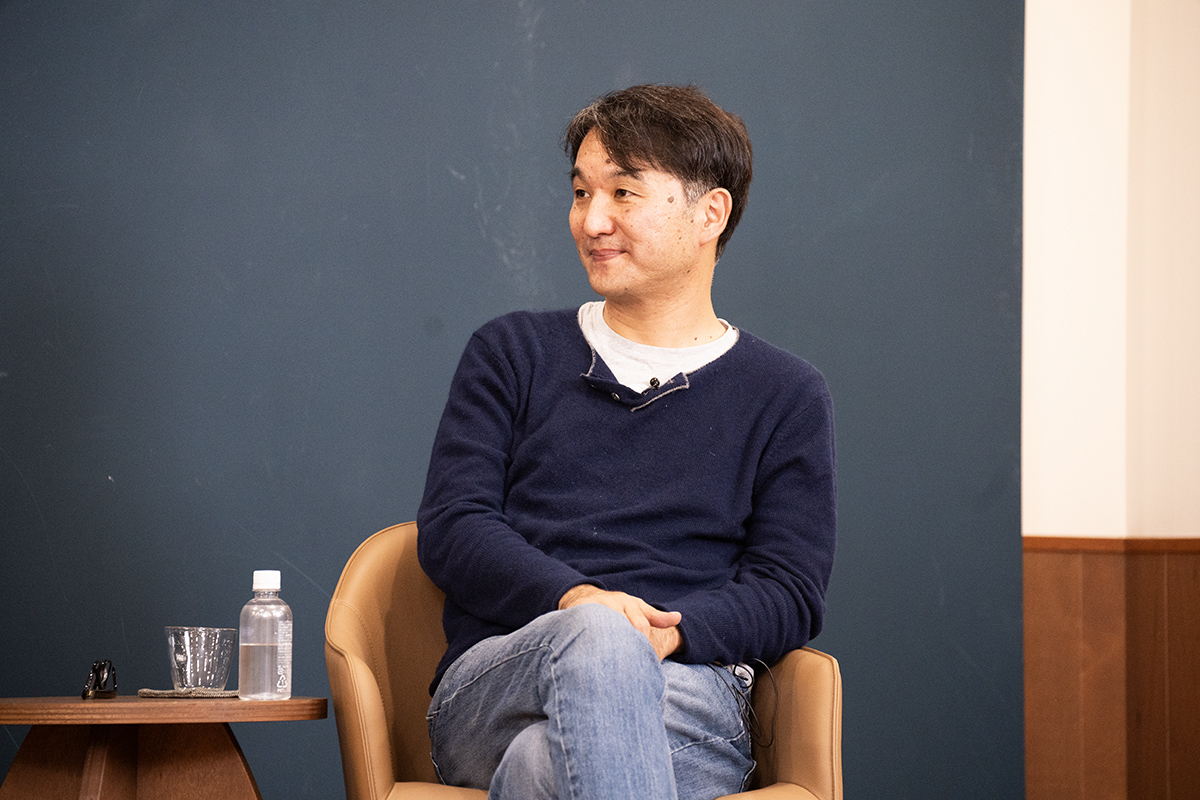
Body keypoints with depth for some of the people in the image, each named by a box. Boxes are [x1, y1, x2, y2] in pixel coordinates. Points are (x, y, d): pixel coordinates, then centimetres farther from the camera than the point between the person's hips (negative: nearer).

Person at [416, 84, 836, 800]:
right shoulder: (511, 354, 21)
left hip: (689, 696, -1)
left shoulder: (787, 398, 18)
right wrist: (577, 601, -13)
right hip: (493, 682, 1)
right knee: (595, 636, -39)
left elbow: (790, 590, 8)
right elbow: (450, 525, 8)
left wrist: (665, 633, -14)